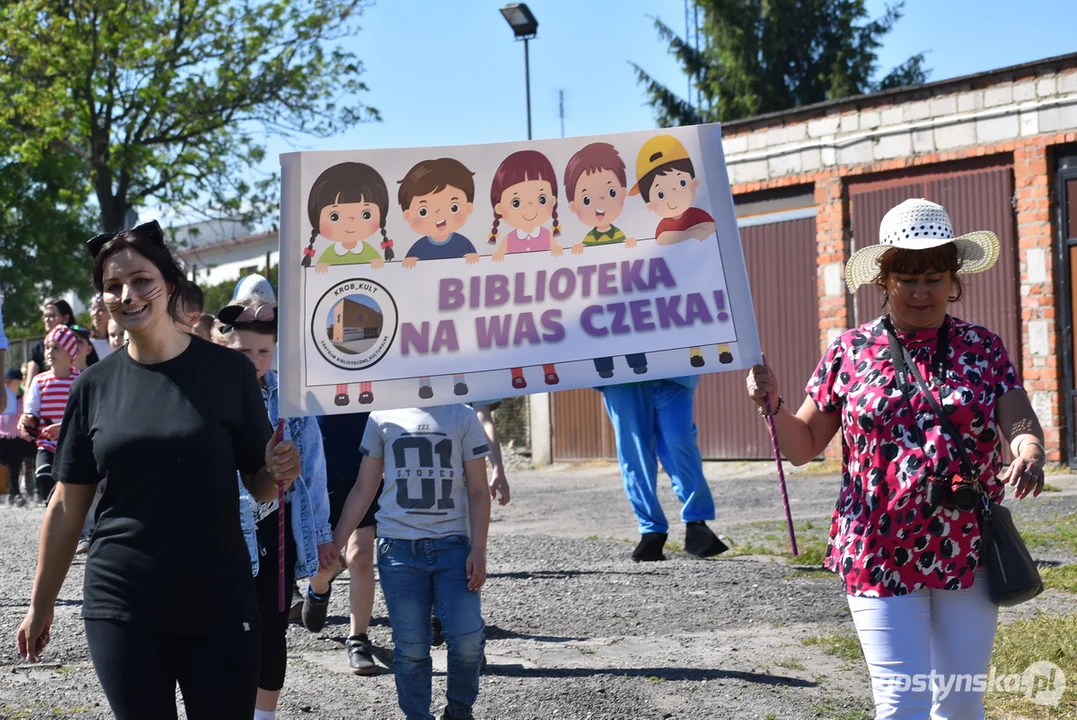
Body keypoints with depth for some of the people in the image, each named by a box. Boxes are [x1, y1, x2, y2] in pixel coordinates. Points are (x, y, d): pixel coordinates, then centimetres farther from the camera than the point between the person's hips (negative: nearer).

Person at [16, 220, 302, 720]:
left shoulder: (228, 372, -3)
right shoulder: (95, 386, 2)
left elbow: (259, 487, 4)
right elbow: (67, 508, 9)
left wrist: (279, 473, -17)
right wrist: (41, 603, 10)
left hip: (220, 605, -1)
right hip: (121, 611, 1)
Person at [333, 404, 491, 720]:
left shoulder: (462, 416, 6)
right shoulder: (382, 418, 9)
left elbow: (478, 491, 5)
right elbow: (363, 490, 12)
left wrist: (478, 550, -6)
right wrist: (334, 544, 6)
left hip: (452, 544, 0)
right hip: (399, 547, 0)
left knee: (468, 638, -9)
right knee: (411, 647, -1)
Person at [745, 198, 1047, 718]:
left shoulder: (982, 348, 5)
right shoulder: (850, 352, 3)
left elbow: (1018, 419, -7)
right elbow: (803, 446, 5)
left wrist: (1028, 450, -30)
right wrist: (772, 404, -14)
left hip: (967, 555, 2)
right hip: (880, 556, -2)